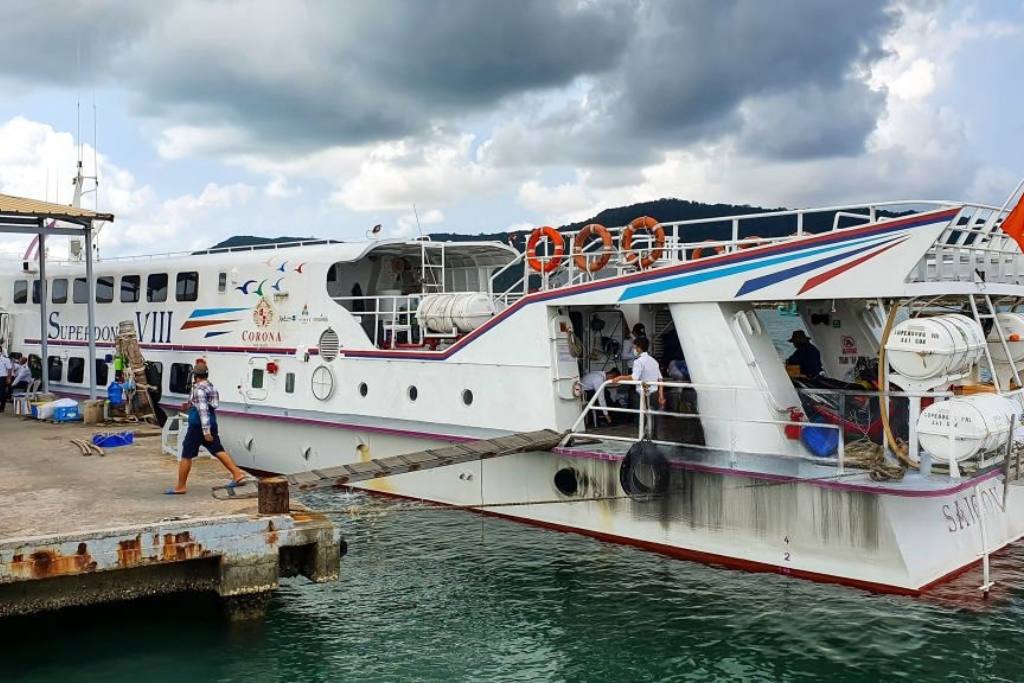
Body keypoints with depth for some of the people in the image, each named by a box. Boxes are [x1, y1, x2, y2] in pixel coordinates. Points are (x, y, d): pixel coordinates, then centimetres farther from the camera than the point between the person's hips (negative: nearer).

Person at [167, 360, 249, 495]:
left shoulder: (199, 389, -16)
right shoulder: (211, 387, 12)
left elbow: (203, 410, -23)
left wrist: (206, 431, -26)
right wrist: (190, 405, 21)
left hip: (198, 426, -9)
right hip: (212, 424, 9)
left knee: (186, 456, 1)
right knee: (218, 450, 9)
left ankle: (180, 487, 7)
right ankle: (238, 474, 1)